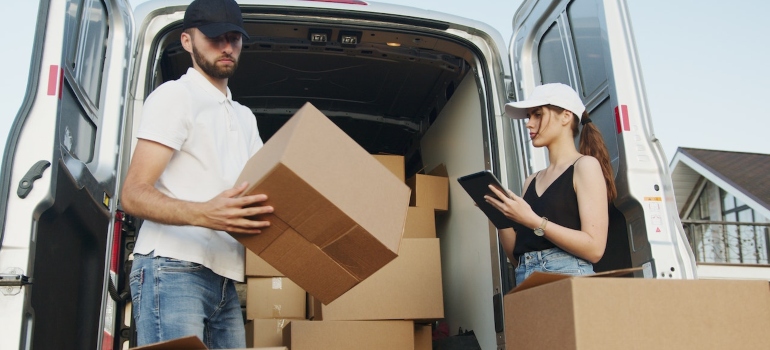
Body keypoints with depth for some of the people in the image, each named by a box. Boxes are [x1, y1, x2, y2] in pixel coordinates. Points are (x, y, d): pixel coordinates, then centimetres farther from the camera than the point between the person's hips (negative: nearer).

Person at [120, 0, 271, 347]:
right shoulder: (174, 95, -1)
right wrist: (201, 214, -29)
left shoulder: (245, 117, 23)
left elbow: (263, 188, 23)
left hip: (225, 280, 7)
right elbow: (133, 195, -11)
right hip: (173, 269, -7)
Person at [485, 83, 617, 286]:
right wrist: (501, 215, -1)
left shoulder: (585, 165, 1)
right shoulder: (531, 182, 16)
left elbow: (594, 248, -10)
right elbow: (516, 257, 12)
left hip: (568, 277, -5)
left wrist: (532, 221, -15)